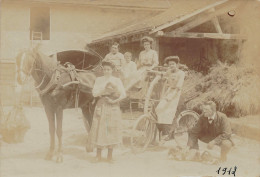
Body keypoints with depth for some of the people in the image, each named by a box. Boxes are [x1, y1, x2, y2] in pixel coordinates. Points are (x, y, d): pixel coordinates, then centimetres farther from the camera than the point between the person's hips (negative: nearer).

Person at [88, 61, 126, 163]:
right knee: (100, 130, -1)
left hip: (113, 106, 0)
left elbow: (123, 94, -1)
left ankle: (110, 156, 11)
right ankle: (98, 155, 9)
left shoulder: (117, 80, 6)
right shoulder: (99, 80, 8)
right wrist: (104, 88, -13)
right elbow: (94, 93, -3)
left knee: (112, 130, 0)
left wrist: (114, 101, -12)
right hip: (101, 106, 0)